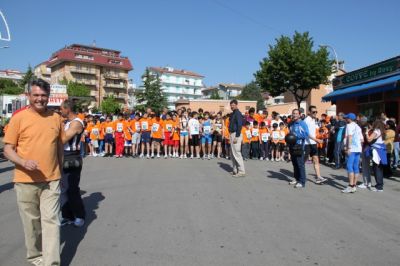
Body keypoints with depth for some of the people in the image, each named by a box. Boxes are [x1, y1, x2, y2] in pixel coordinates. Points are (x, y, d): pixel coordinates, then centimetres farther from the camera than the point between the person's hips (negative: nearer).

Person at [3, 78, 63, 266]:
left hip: (51, 180, 2)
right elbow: (8, 149, -4)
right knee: (31, 221, 12)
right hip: (26, 181, -1)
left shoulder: (56, 118, 4)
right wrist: (24, 162, -22)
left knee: (51, 220, 0)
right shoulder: (19, 118, -5)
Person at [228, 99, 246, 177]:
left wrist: (236, 137, -22)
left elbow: (239, 125, -19)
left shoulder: (238, 113, -12)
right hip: (232, 134, 10)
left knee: (236, 153, -10)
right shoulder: (233, 114, 16)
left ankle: (241, 171, -6)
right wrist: (231, 136, 16)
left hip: (236, 134, -10)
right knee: (233, 153, 13)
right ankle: (235, 170, 20)